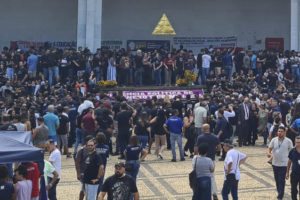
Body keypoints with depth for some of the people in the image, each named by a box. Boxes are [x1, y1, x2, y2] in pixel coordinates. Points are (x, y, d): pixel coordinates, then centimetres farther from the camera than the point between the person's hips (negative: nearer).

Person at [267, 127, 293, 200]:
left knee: (281, 180, -6)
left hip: (283, 164, -3)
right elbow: (269, 148, -1)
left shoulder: (288, 141, -8)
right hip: (275, 163, 4)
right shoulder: (274, 140, -2)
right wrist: (269, 153, -23)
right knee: (277, 179, 15)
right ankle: (279, 192, 34)